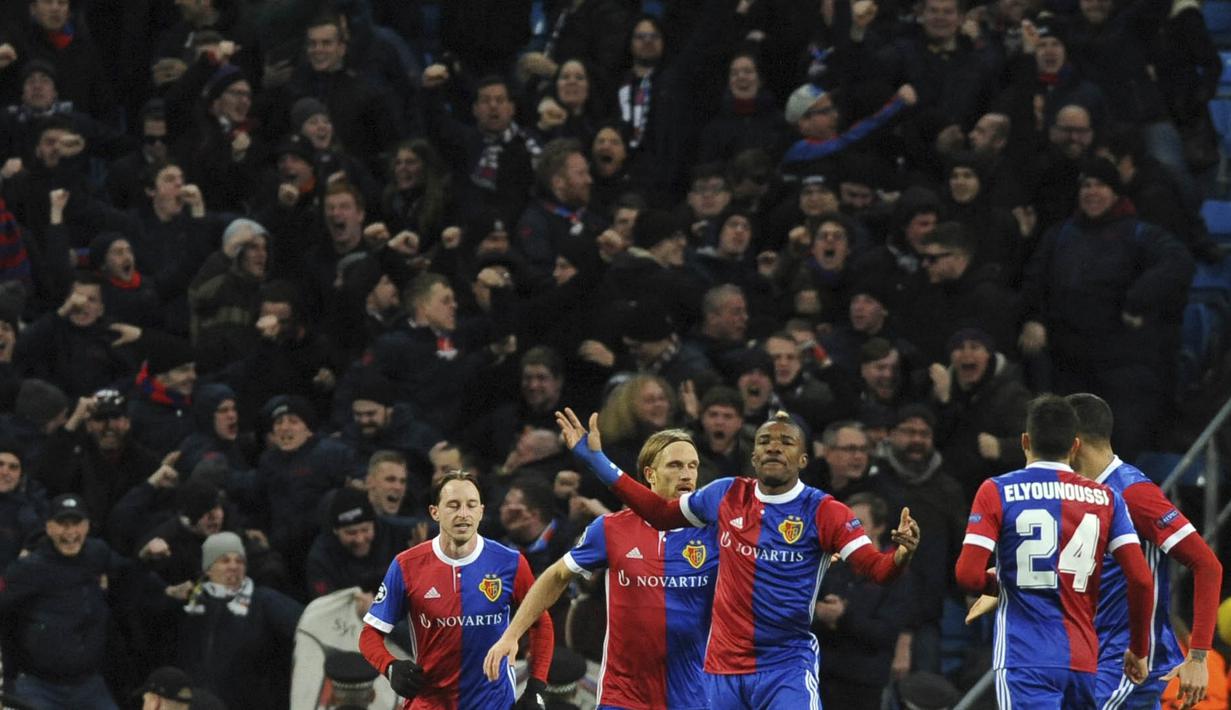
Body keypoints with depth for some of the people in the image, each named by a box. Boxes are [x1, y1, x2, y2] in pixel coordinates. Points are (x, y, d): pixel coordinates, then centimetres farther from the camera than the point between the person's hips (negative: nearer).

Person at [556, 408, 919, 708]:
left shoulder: (822, 510, -8)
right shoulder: (726, 496, 4)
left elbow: (875, 568, -14)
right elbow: (662, 513, 19)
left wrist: (900, 556, -38)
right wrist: (597, 460, 17)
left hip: (788, 668, -5)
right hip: (724, 668, 5)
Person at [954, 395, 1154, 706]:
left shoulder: (997, 492, -1)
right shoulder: (1105, 498, 7)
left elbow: (968, 575, -8)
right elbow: (1140, 579, 1)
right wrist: (1139, 650, 14)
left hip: (1025, 661, -4)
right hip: (1084, 660, 4)